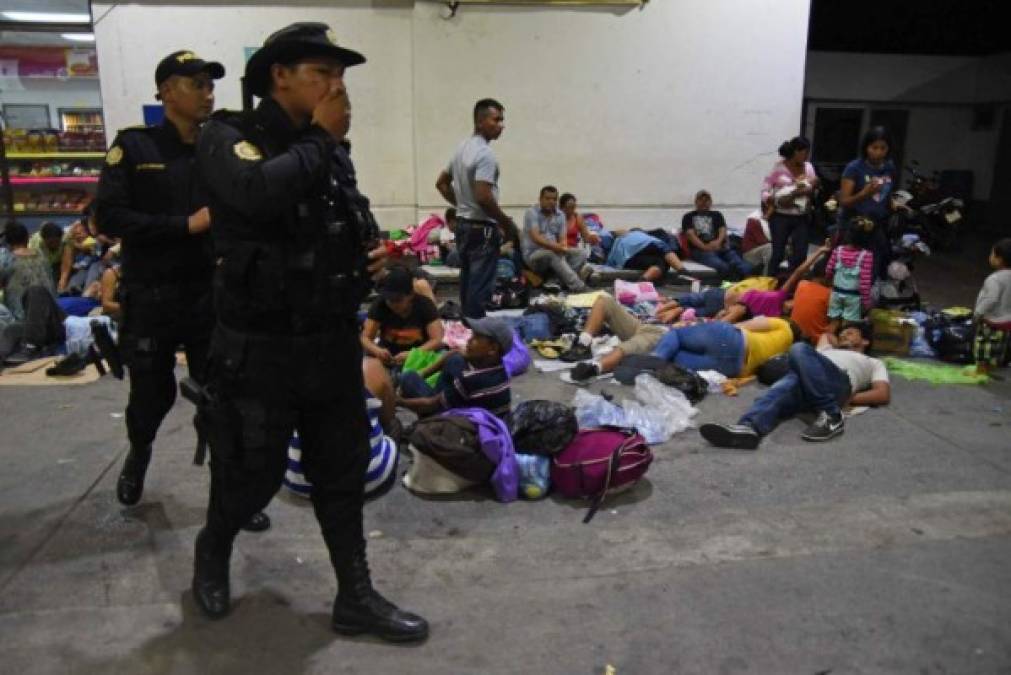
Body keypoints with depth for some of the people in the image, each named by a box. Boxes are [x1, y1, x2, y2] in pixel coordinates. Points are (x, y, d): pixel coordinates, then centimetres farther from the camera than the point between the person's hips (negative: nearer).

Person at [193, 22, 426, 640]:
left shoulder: (331, 149, 9)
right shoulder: (229, 136, -10)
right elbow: (260, 194, -32)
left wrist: (373, 250, 0)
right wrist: (319, 138, -17)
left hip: (333, 342, 6)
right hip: (260, 349, -6)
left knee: (343, 473, 11)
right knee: (252, 477, 8)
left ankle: (356, 597, 24)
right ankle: (213, 553, 41)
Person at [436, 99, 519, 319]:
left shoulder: (462, 148, 12)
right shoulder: (485, 154, -18)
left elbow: (441, 184, 20)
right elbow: (483, 197, -25)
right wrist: (507, 223, -15)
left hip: (462, 224, 10)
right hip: (482, 228, -10)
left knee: (467, 283, 15)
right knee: (481, 287, -4)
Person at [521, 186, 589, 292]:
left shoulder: (560, 215, 9)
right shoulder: (531, 212, -8)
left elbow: (563, 239, 3)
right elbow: (535, 238, -21)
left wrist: (562, 247, -23)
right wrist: (555, 246, -35)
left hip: (554, 252, 6)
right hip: (533, 255, -6)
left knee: (581, 253, -15)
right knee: (553, 254, -37)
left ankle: (565, 281, -34)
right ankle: (578, 287, -45)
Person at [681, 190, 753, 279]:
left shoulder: (716, 215, 30)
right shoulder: (689, 216, 19)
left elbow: (723, 230, 12)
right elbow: (690, 234, 2)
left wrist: (718, 242, -13)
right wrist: (705, 247, -17)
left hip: (720, 247, 3)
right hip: (701, 250, -3)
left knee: (738, 262, -31)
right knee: (722, 266, -36)